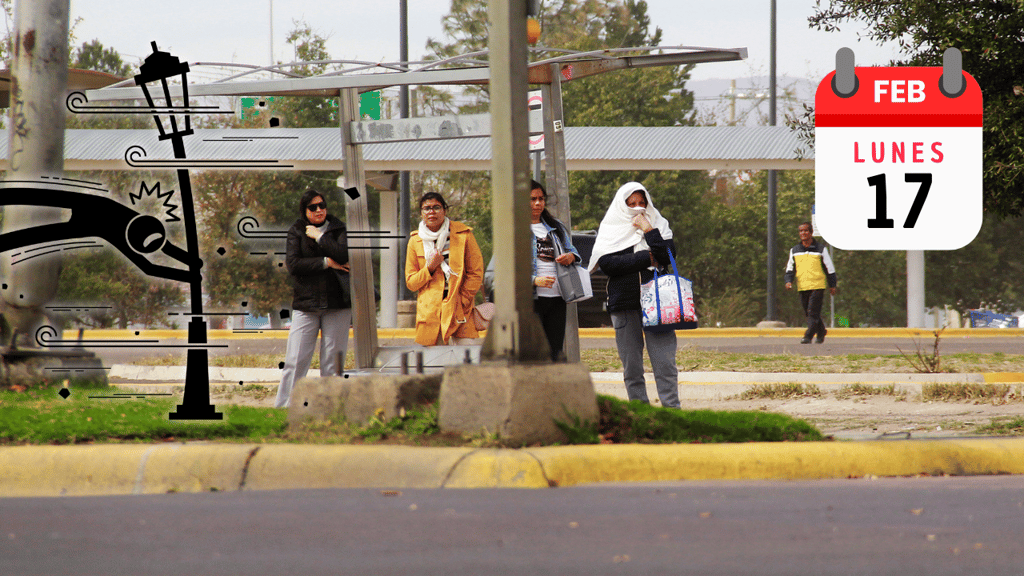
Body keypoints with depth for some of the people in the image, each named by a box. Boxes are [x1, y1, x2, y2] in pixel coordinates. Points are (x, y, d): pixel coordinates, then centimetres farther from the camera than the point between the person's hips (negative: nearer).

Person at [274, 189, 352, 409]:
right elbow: (293, 264, -7)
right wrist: (326, 262, -10)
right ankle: (282, 407, -4)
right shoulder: (296, 232, 8)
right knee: (295, 360, -6)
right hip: (306, 304, 0)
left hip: (337, 304, 0)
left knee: (333, 362, 0)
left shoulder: (339, 229, 7)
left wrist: (319, 237, -6)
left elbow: (345, 254, -12)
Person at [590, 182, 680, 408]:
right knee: (631, 368, 2)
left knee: (665, 363, -9)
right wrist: (646, 258, -8)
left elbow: (668, 257, -4)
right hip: (624, 303, 0)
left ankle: (671, 410, -9)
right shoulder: (609, 229, 9)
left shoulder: (659, 224, 12)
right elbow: (606, 263, -8)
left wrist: (648, 230, -8)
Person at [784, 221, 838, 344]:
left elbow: (830, 268, 9)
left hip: (817, 286, -4)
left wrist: (832, 286, 9)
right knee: (809, 313, 10)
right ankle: (821, 332, 29)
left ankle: (808, 336, -17)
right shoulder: (794, 250, 12)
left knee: (813, 312, -14)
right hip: (802, 287, 4)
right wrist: (789, 280, -3)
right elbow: (790, 268, 15)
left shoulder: (820, 250, 3)